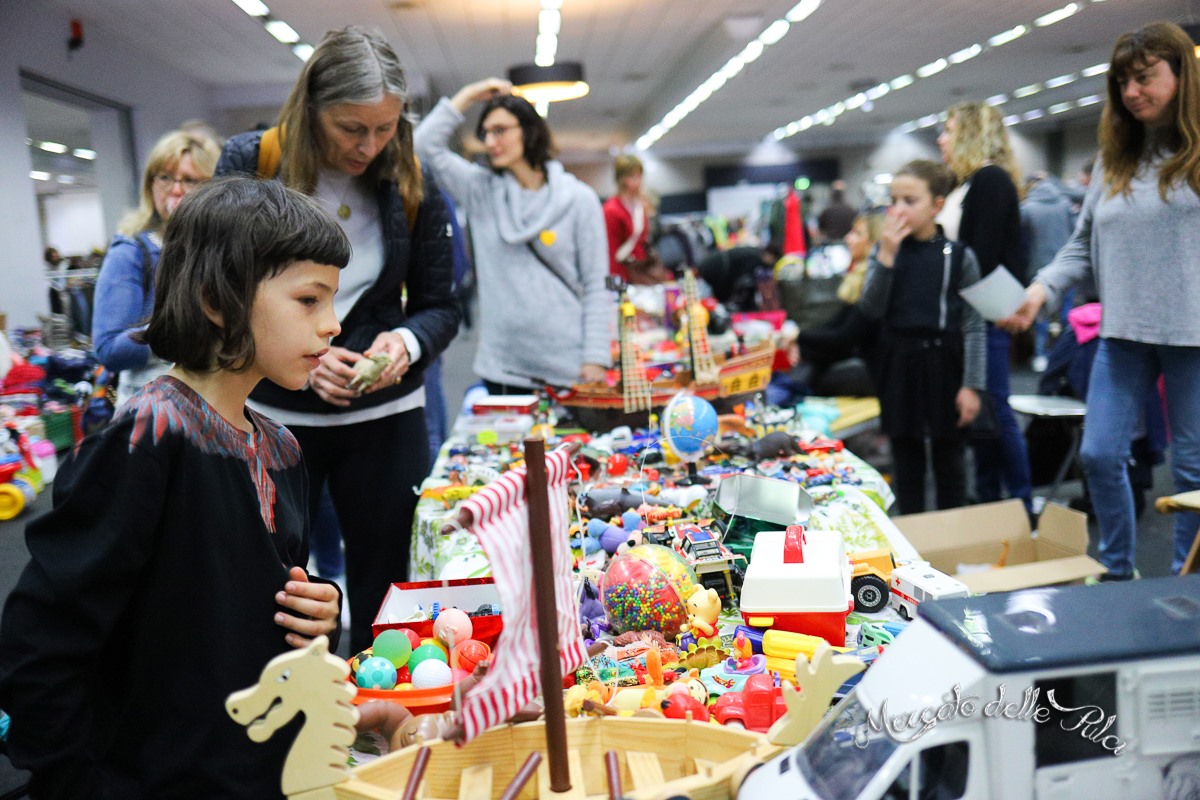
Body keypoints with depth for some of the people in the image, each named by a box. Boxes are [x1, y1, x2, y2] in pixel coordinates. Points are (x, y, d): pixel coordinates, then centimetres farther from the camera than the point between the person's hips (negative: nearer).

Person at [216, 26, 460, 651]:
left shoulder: (411, 184, -1)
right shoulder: (248, 164, -6)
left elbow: (440, 308, 5)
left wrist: (407, 341, -17)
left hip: (385, 418, 1)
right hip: (271, 417, -1)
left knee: (383, 592, 9)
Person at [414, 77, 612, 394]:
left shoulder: (578, 198, 0)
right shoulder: (479, 191, 8)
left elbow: (596, 287, -2)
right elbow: (426, 144, 2)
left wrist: (595, 359, -9)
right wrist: (468, 95, 4)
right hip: (502, 368, 2)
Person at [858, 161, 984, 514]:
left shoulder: (959, 256, -6)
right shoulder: (886, 250, 2)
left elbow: (973, 325, -5)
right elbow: (871, 309, -8)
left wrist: (972, 385, -9)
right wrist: (886, 256, -17)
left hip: (944, 363, -2)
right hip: (899, 364, 2)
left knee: (948, 457, 10)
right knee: (906, 459, 11)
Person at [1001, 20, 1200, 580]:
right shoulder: (1114, 161, 12)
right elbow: (1083, 247, 13)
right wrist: (1040, 290, -3)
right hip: (1122, 334, 5)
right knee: (1100, 455, 4)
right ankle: (1117, 571, 23)